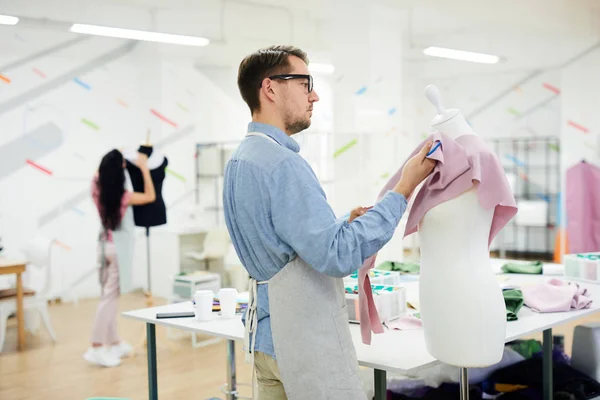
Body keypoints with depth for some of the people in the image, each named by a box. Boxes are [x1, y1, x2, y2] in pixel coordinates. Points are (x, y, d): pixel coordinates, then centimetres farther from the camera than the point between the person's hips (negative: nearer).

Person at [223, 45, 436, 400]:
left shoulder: (241, 160, 11)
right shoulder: (282, 164, -21)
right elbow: (338, 256, -25)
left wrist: (344, 225, 8)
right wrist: (404, 190, -22)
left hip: (266, 333, 10)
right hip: (305, 342, -10)